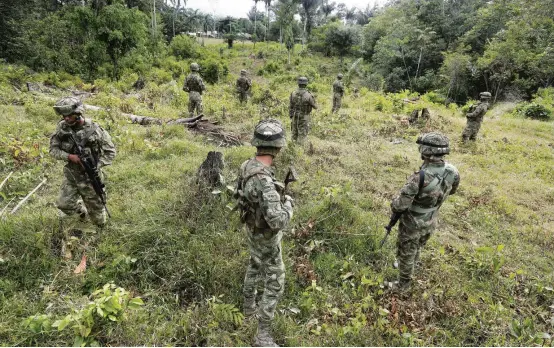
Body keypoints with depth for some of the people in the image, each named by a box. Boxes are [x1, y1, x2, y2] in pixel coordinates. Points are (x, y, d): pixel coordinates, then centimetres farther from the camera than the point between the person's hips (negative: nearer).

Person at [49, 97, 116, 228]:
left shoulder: (94, 129, -17)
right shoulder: (62, 127, -8)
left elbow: (110, 151, -11)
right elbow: (53, 149, -2)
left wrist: (96, 166, -21)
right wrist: (69, 156, -21)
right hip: (71, 174, 3)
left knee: (95, 207, 10)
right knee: (64, 204, -1)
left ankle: (100, 228, 38)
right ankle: (81, 209, 33)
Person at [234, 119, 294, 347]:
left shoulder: (247, 166, -11)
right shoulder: (264, 181, -41)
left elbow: (241, 193, 8)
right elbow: (278, 221, -44)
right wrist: (288, 204, -21)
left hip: (253, 230, 8)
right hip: (266, 238, -8)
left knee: (254, 268, 30)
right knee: (275, 285, 6)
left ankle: (249, 305, 54)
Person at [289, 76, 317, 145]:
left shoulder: (293, 94, -7)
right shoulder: (308, 95, -20)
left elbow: (290, 106, -1)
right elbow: (315, 106, -7)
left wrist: (291, 117, 11)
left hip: (295, 117, 4)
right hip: (303, 118, -4)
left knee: (295, 134, 18)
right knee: (302, 135, 4)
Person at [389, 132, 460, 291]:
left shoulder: (420, 177, -39)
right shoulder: (452, 172, -17)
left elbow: (400, 205, -33)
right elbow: (452, 190, 6)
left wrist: (395, 208, -11)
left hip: (412, 224, -6)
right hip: (431, 222, 6)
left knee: (406, 253, 18)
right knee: (417, 247, 32)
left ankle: (404, 283, 38)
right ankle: (410, 267, 58)